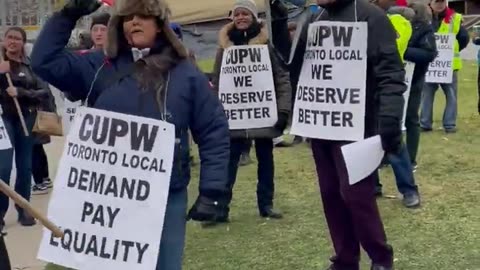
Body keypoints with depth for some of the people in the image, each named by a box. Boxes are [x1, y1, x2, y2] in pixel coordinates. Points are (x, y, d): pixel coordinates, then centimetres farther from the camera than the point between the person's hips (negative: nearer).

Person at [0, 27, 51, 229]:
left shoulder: (31, 65, 5)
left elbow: (44, 91, -2)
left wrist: (20, 92, -16)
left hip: (26, 118, 2)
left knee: (25, 166, 8)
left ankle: (24, 210, 20)